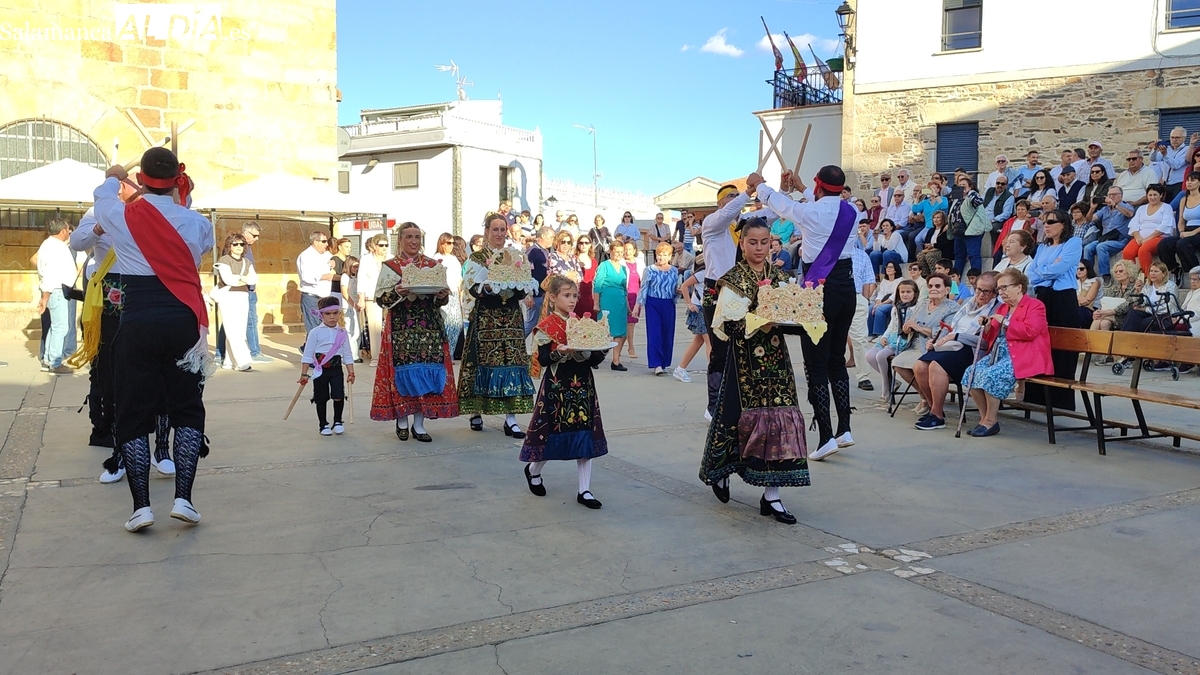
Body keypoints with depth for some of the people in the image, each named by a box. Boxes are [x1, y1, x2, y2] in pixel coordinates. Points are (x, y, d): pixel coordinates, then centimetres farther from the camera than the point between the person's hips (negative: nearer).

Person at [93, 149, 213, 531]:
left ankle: (141, 505, 3)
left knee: (133, 414, 8)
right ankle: (183, 498, 3)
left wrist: (112, 179, 47)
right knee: (187, 410, 11)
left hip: (138, 325, 0)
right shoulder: (194, 223, 1)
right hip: (182, 324, 1)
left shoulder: (120, 217, 1)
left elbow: (101, 200, 25)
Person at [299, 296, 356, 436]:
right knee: (321, 398, 6)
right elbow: (307, 355, -1)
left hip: (336, 369, 2)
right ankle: (323, 424, 21)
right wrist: (304, 374, -3)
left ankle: (338, 421, 14)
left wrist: (351, 372, 5)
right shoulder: (315, 332, -3)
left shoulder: (342, 333, 5)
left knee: (339, 396, -7)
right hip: (320, 370, -1)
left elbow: (348, 355, 10)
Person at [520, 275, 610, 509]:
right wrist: (559, 352, -28)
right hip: (557, 386, -5)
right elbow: (543, 359, -12)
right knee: (553, 431, 4)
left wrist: (599, 350, -8)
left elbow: (595, 357, 13)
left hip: (582, 384, 5)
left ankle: (584, 490, 9)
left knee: (585, 434, 2)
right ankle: (533, 470, 34)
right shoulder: (546, 326, -5)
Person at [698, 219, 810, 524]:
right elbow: (730, 326, -12)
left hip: (776, 357, 4)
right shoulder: (734, 279, -4)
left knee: (778, 416, -1)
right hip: (745, 359, -4)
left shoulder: (779, 277, 10)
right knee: (746, 415, 0)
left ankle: (771, 495, 5)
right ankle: (719, 470, 29)